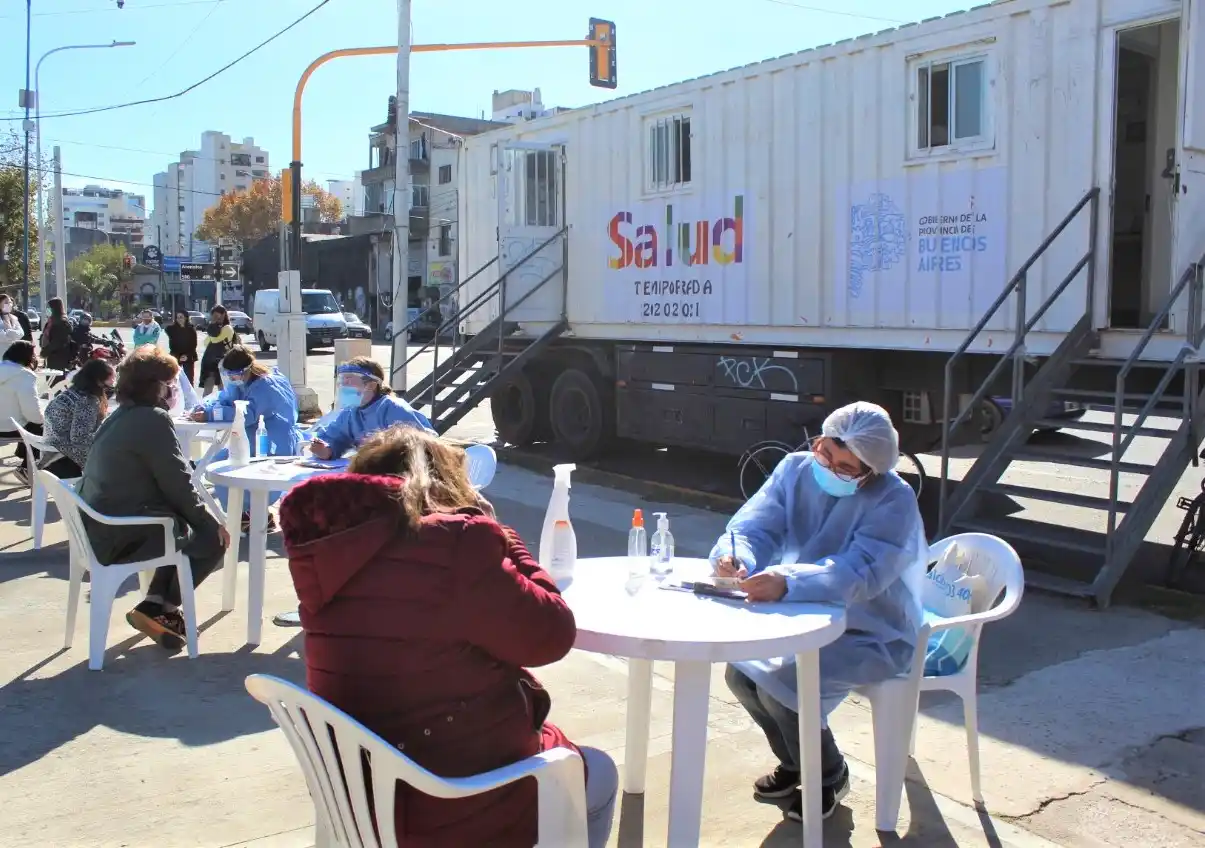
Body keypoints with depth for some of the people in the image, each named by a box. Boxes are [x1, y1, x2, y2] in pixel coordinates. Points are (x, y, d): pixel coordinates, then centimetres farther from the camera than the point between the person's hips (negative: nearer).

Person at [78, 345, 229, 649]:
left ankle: (155, 604, 16)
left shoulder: (120, 416, 13)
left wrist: (202, 518, 16)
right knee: (212, 539, 3)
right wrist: (212, 522, -3)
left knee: (191, 529, 22)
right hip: (125, 536, -10)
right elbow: (178, 484, -17)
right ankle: (162, 609, 11)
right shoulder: (153, 420, -17)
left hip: (100, 529, 10)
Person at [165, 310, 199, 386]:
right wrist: (178, 356, -11)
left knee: (189, 379, -1)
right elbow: (171, 345, -2)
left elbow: (194, 344, 0)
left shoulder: (191, 329, 1)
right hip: (176, 356, 0)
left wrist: (187, 355, -13)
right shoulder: (172, 329, 0)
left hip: (188, 357, 0)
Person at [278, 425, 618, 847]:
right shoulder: (454, 543, -24)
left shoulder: (334, 548, -3)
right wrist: (503, 540, -3)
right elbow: (551, 635, -15)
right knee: (598, 773, 22)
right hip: (453, 804, -7)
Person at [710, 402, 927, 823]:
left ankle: (830, 776, 7)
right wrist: (733, 557, -39)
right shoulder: (795, 469, -6)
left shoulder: (893, 500, -23)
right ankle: (794, 762, 20)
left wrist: (787, 582, -53)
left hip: (870, 636, -6)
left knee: (779, 683, -24)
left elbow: (860, 572, -37)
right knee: (740, 670, -10)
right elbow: (753, 525, -13)